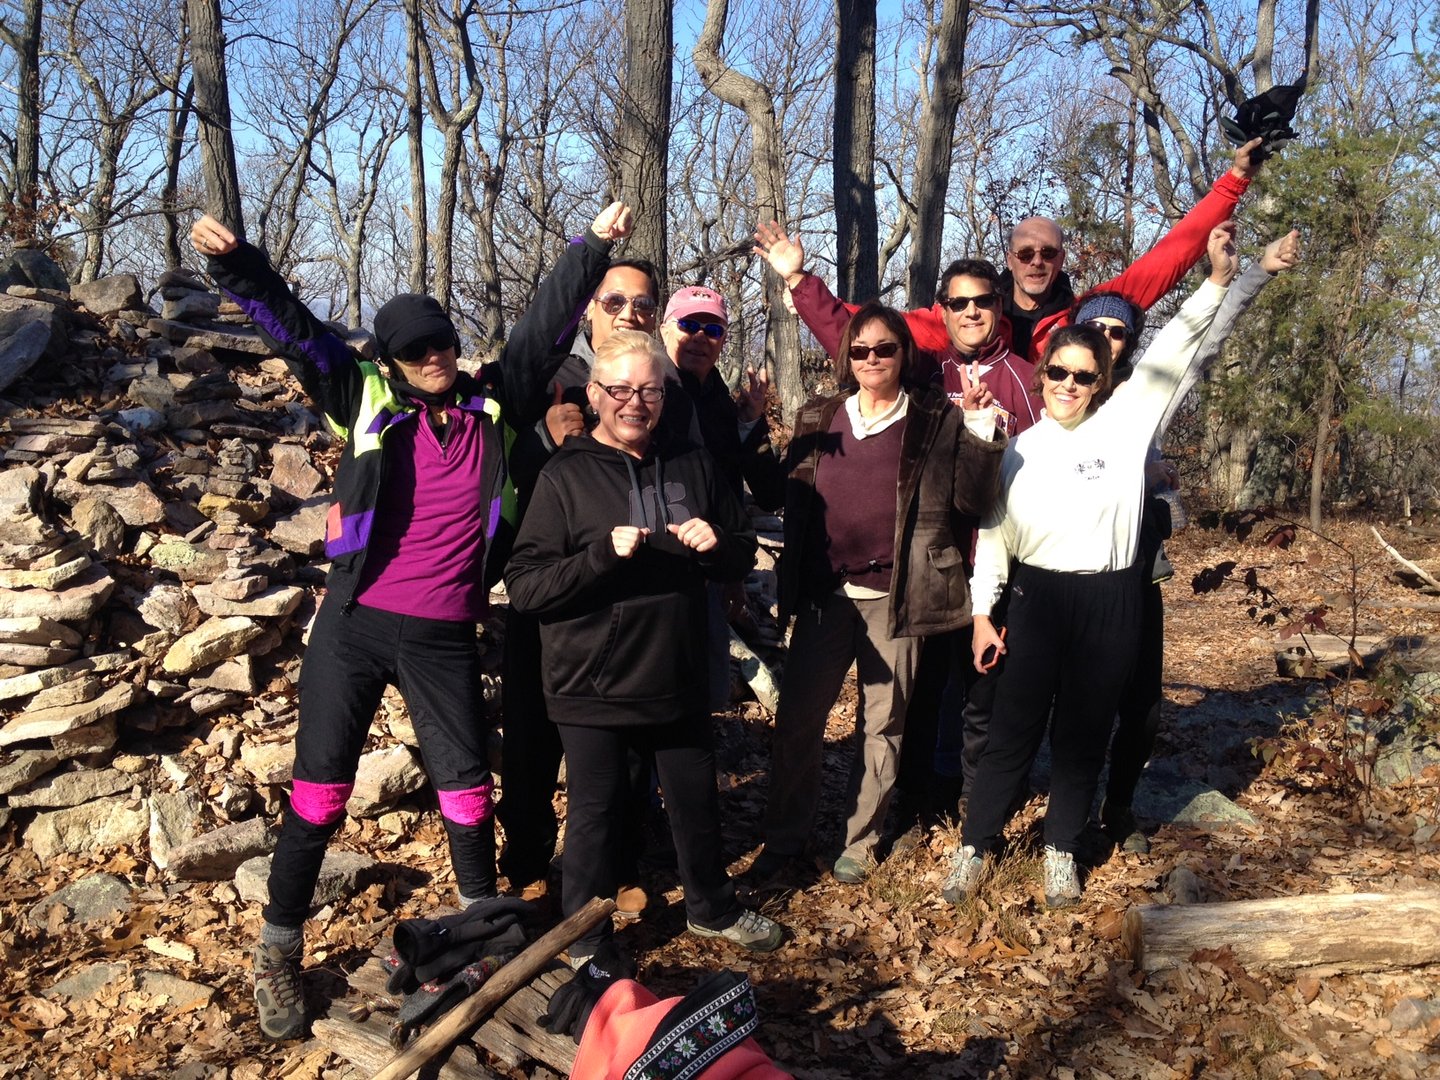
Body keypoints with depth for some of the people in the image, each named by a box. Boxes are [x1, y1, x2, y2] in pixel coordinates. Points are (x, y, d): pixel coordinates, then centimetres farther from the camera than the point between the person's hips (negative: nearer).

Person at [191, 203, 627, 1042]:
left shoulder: (494, 402, 5)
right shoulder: (370, 400, 1)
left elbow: (546, 326, 8)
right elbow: (296, 332, -4)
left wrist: (593, 247, 7)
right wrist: (237, 266, -18)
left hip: (445, 638, 1)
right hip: (354, 625, -1)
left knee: (468, 788, 11)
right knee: (320, 790, 6)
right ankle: (279, 954, 24)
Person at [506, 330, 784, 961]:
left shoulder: (692, 464, 4)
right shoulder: (565, 476, -8)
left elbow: (743, 558, 11)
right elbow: (523, 586, -14)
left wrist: (717, 544, -12)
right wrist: (603, 554, -28)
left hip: (677, 679, 4)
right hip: (594, 689, -4)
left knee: (698, 803, 19)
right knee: (596, 815, 9)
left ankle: (713, 909, 44)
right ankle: (586, 944, 30)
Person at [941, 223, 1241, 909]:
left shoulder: (1125, 423, 2)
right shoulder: (1019, 449, 5)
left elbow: (1169, 355, -2)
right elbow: (993, 531, 7)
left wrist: (1218, 280, -9)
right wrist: (983, 611, 4)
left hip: (1110, 601, 0)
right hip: (1037, 597, 0)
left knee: (1084, 735, 10)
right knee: (1012, 731, 2)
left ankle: (1062, 851, 26)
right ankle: (973, 847, 15)